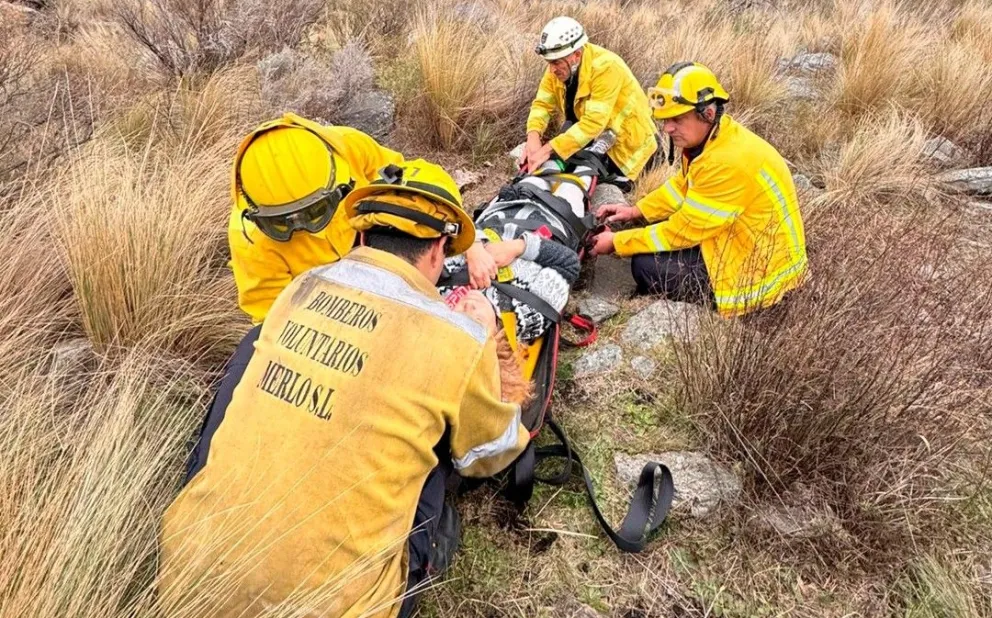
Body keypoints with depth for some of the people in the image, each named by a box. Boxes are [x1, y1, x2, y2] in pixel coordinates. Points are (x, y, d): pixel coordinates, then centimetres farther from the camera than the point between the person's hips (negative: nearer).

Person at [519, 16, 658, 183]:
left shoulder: (605, 67, -34)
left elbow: (593, 122, -40)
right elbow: (542, 104, -12)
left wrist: (547, 150, -45)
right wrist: (533, 137, -34)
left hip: (625, 138, -6)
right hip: (596, 134, 7)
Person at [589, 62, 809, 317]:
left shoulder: (729, 162, -30)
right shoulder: (712, 136, -2)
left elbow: (684, 229, -24)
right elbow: (682, 186, 15)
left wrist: (617, 242, -16)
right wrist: (636, 211, 5)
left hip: (759, 268, -9)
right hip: (739, 238, 9)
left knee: (647, 267, -15)